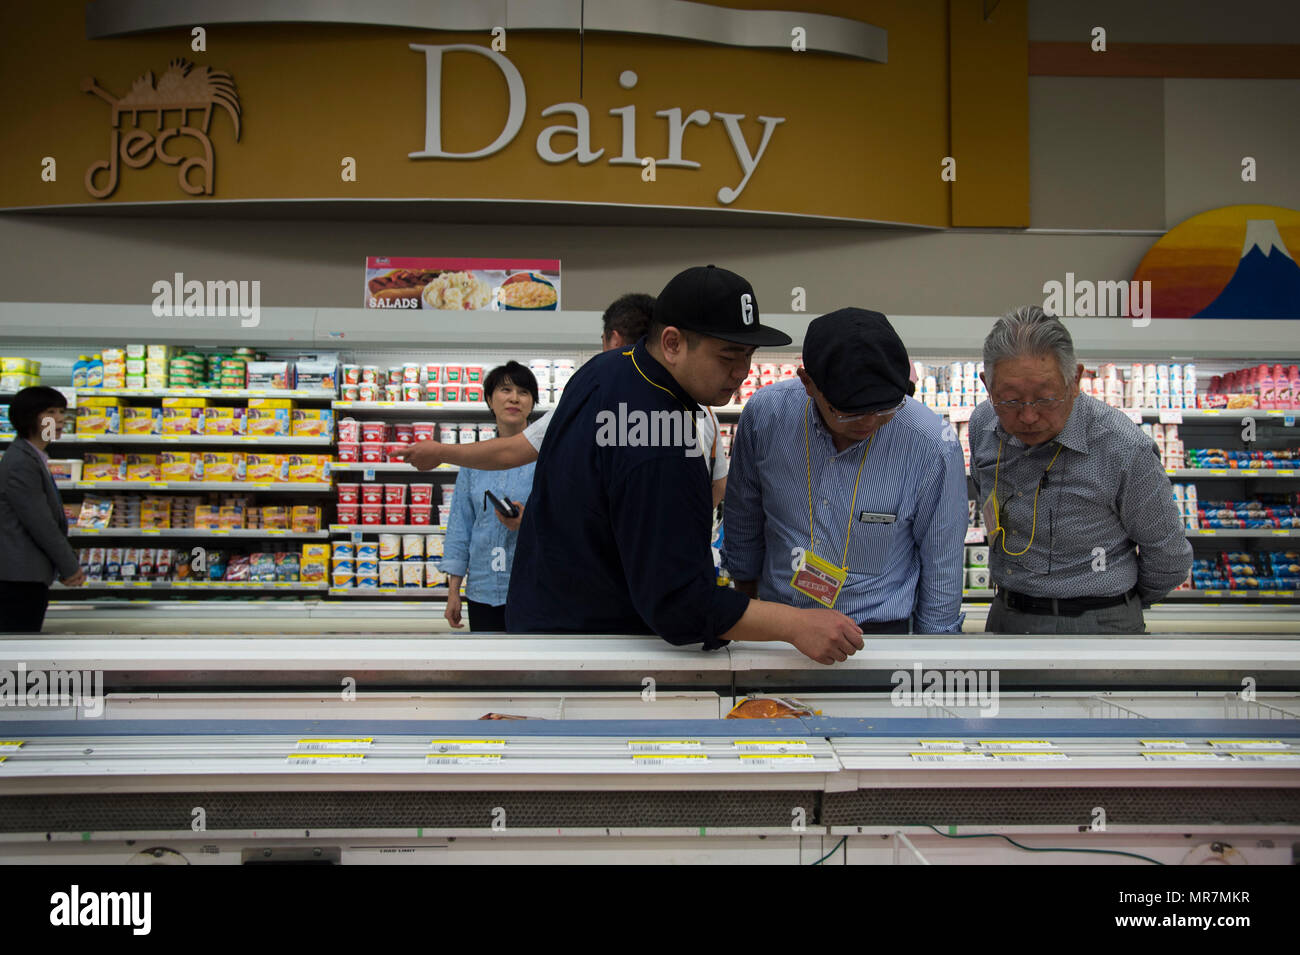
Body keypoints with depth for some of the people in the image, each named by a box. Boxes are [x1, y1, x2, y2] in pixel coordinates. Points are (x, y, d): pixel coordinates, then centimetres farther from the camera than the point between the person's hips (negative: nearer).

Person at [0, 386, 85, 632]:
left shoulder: (35, 459, 17)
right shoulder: (20, 464, -16)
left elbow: (54, 518, 18)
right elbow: (40, 523, -17)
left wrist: (70, 563, 12)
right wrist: (70, 568, -9)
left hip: (29, 575, 10)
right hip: (21, 577, -10)